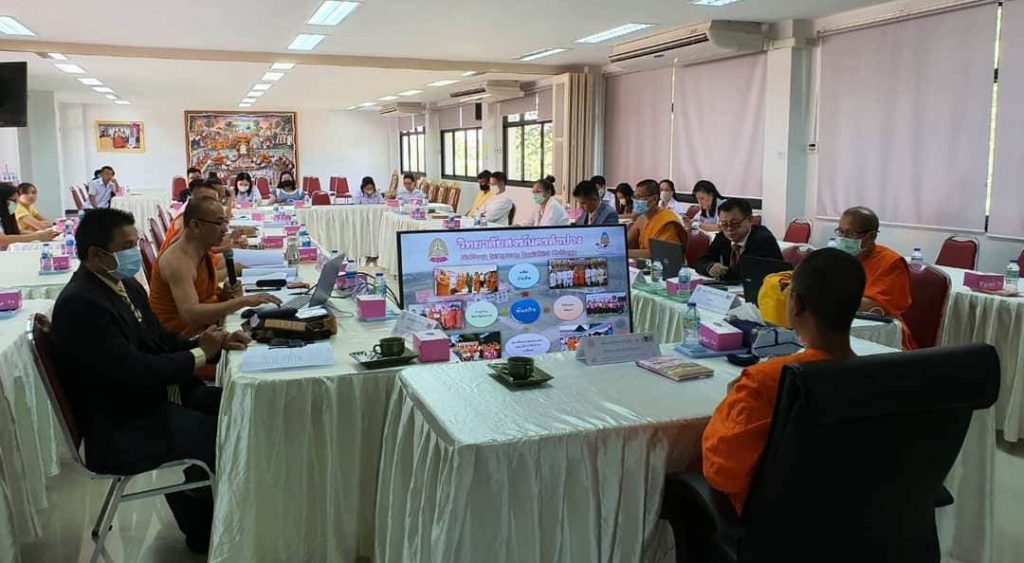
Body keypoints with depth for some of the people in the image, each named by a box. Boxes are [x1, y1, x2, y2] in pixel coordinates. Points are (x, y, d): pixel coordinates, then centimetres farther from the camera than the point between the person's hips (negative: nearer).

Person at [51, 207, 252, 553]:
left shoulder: (126, 285, 7)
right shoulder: (79, 303, -22)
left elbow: (161, 340, 11)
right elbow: (136, 371, -27)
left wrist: (214, 343, -8)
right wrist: (200, 354, -14)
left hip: (156, 396, 9)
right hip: (121, 429, -9)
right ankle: (205, 531, 12)